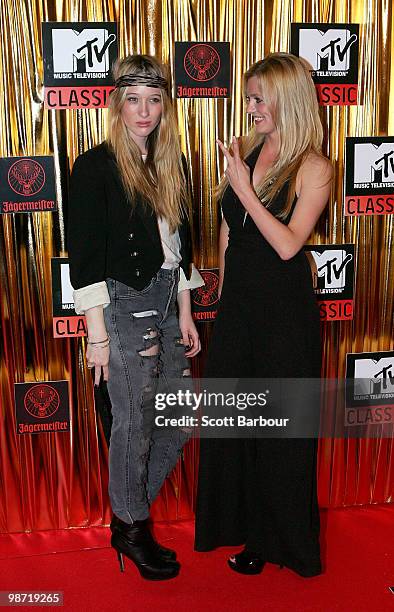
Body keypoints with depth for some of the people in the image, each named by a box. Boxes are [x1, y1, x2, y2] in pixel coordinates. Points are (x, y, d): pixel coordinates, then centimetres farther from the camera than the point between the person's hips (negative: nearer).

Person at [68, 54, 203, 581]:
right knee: (135, 423, 4)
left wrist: (185, 315, 11)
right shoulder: (95, 167, -8)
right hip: (123, 305, -6)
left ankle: (131, 511, 32)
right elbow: (85, 257, -11)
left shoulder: (172, 164, 11)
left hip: (168, 302, 7)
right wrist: (97, 334, -12)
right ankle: (131, 528, 28)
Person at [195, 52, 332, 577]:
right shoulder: (244, 150, 5)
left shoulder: (314, 168, -11)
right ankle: (239, 520, 39)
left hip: (284, 309, -5)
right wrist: (224, 284, 14)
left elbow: (288, 244, -19)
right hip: (238, 301, 6)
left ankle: (275, 537, 31)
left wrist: (244, 188, -20)